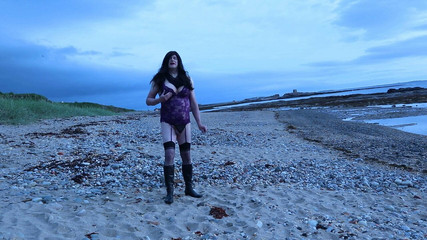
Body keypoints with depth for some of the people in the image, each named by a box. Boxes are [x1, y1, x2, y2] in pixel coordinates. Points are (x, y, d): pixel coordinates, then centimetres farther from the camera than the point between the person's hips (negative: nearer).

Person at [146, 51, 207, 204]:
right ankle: (169, 192, -4)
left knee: (186, 155, 7)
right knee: (169, 154, -13)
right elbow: (148, 100, 4)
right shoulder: (160, 80, 2)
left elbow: (193, 103, 7)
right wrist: (160, 99, -18)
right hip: (167, 122, -2)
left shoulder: (187, 79, 6)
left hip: (184, 122, 3)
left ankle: (189, 188, 20)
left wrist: (199, 123, 1)